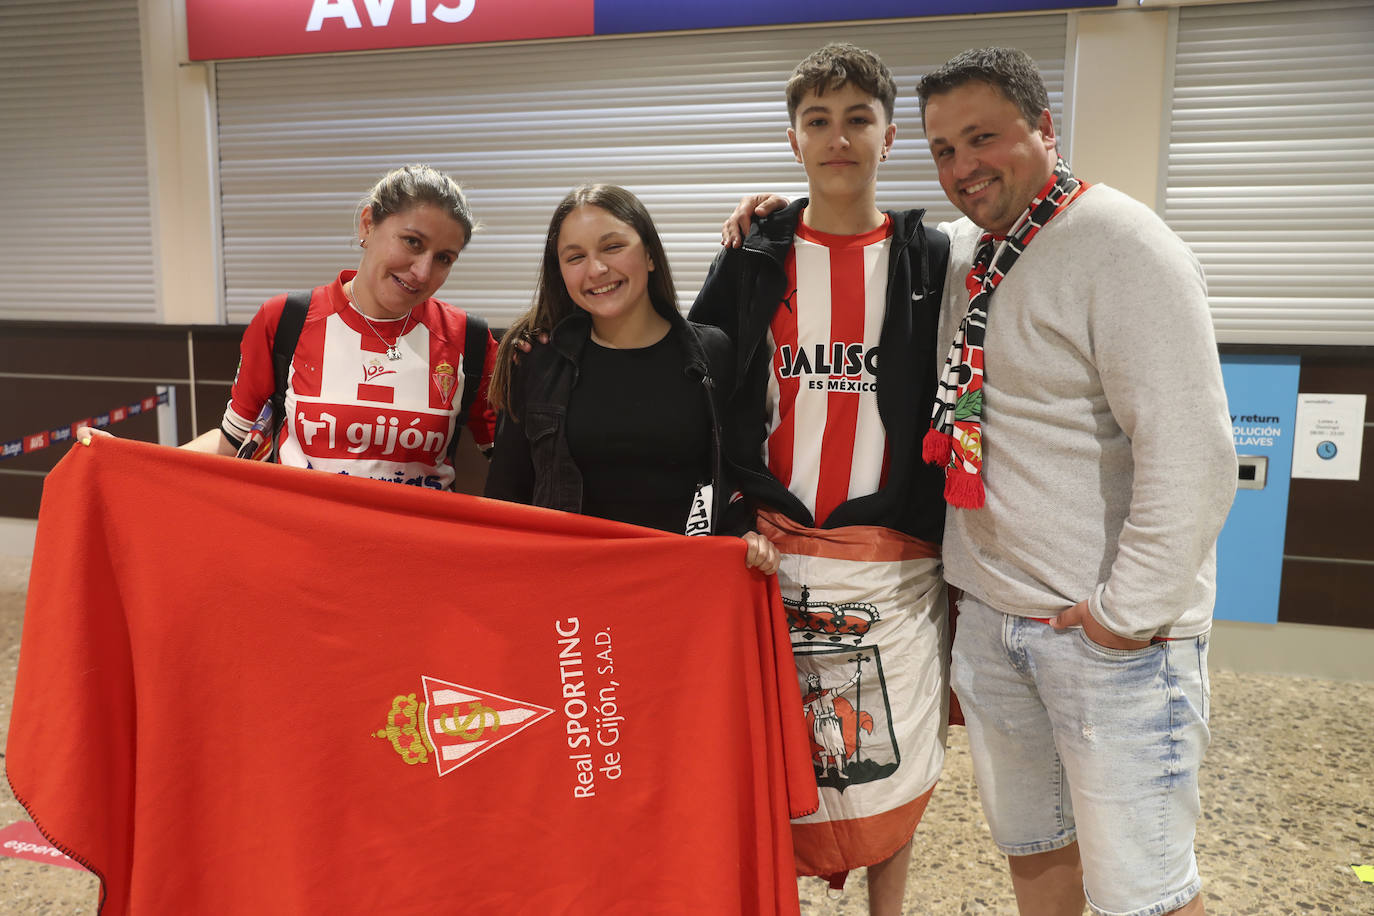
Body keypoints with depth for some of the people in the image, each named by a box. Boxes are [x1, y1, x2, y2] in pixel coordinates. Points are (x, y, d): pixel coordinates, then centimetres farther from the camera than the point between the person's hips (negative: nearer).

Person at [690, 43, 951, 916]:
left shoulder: (931, 261, 3)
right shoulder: (752, 260, 4)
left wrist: (949, 548, 2)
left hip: (894, 564, 0)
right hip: (771, 555, 1)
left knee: (890, 767, 11)